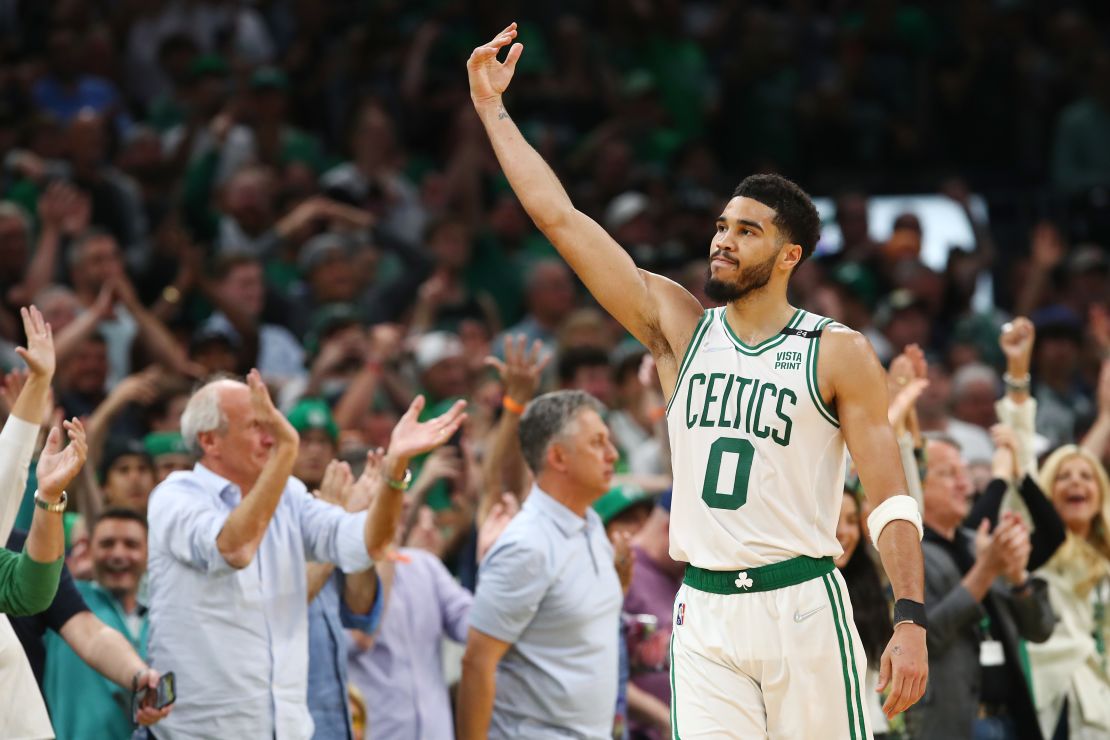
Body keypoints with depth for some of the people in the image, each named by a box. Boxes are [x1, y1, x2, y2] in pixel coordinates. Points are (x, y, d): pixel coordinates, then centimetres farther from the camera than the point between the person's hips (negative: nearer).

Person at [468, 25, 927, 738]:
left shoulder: (839, 353, -1)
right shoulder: (680, 326, 9)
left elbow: (891, 497, -4)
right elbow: (559, 217, 7)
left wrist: (912, 619, -14)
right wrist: (493, 110, 6)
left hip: (803, 606, -3)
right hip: (705, 613, 3)